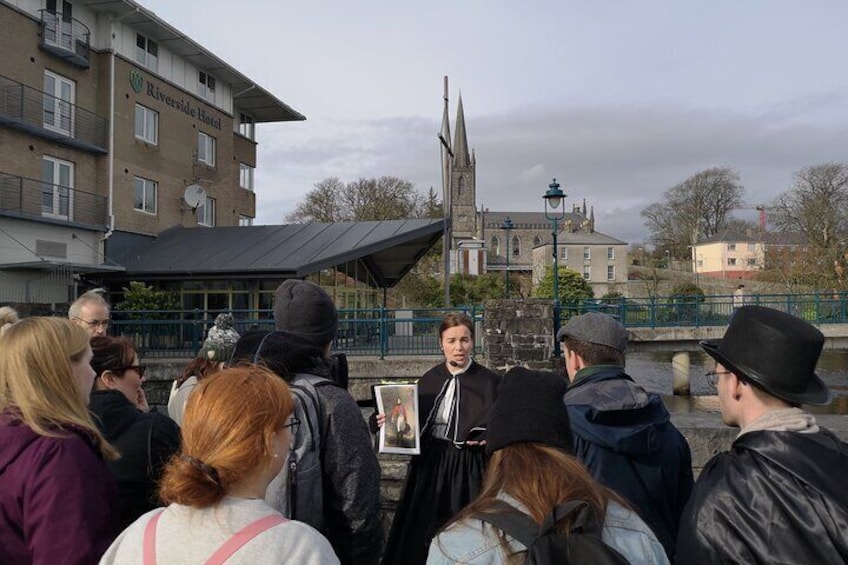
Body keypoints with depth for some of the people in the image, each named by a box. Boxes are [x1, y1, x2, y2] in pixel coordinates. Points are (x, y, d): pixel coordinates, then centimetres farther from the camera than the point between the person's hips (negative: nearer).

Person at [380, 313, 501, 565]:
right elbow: (416, 423, 13)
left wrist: (485, 439, -24)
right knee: (421, 533, 11)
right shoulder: (429, 379, 7)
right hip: (429, 465, 4)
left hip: (467, 468, -4)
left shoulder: (489, 382, -5)